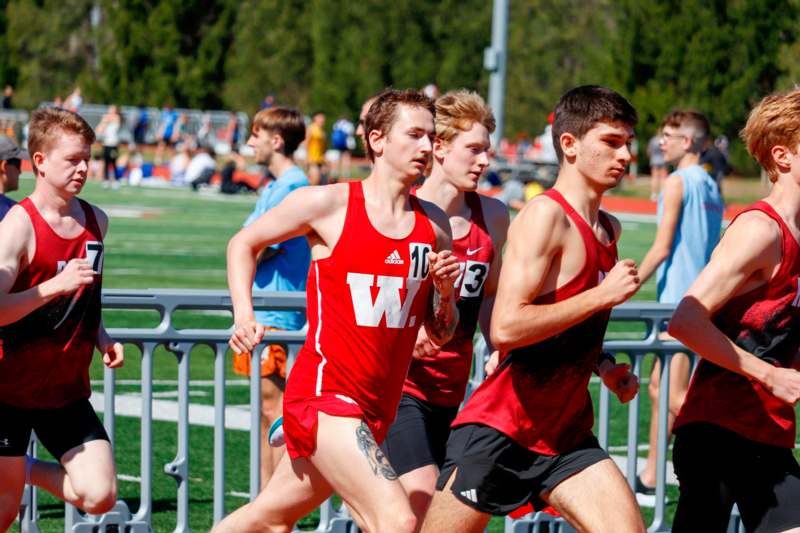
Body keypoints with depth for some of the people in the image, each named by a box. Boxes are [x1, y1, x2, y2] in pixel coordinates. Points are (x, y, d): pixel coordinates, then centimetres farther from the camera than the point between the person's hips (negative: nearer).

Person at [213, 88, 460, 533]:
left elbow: (442, 334, 13)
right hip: (325, 392, -6)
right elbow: (244, 243, 9)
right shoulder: (328, 204, -6)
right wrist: (245, 317, -4)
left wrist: (445, 291, -7)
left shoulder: (434, 225, 7)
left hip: (378, 407, 6)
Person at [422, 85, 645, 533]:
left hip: (566, 435, 7)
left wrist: (602, 365, 10)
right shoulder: (545, 215, -13)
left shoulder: (608, 229, 14)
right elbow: (506, 327, -24)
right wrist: (603, 295, -19)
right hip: (500, 428, -7)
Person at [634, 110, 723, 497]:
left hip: (678, 302, -10)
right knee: (658, 387, 13)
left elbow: (662, 247, -15)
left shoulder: (677, 182, -10)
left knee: (675, 394, -11)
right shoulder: (711, 186, 17)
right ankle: (649, 479, 16)